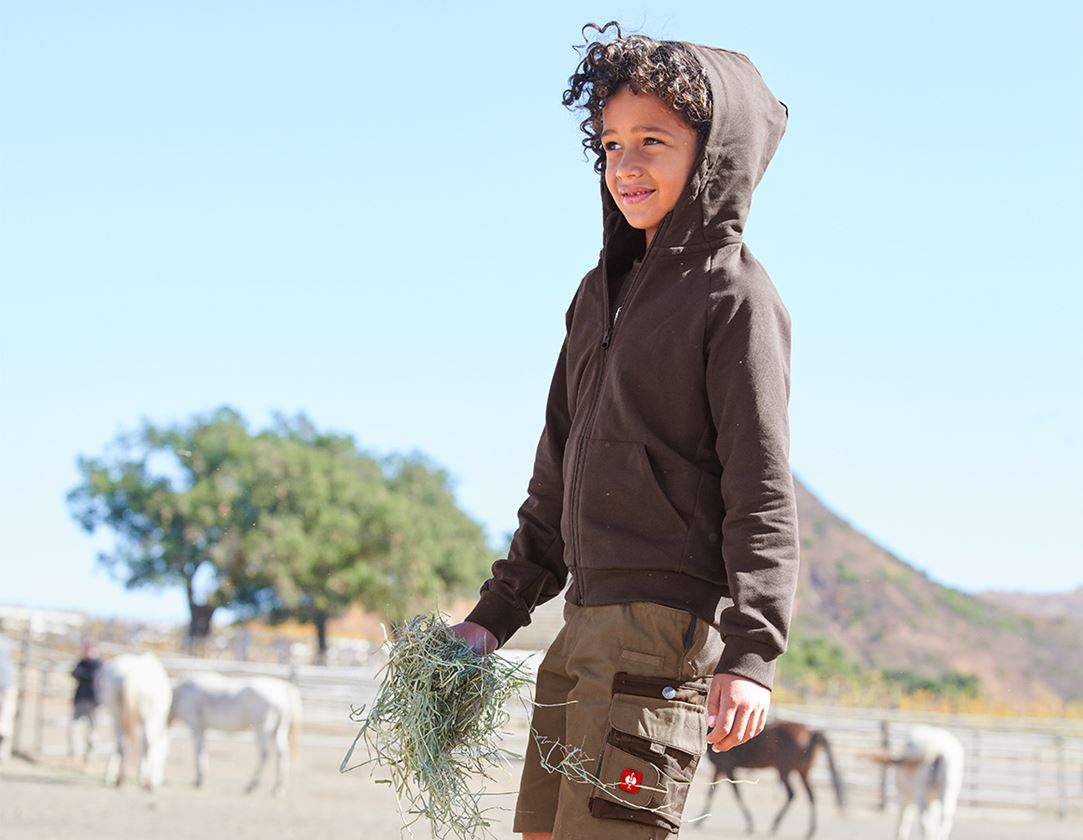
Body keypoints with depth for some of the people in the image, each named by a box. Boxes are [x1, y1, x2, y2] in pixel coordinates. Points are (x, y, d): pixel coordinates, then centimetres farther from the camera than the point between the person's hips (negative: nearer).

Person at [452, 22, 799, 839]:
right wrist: (496, 614, 20)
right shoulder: (602, 290, 17)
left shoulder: (735, 296, -7)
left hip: (669, 624, -8)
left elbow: (763, 491, -13)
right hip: (586, 621, 8)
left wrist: (751, 652, -21)